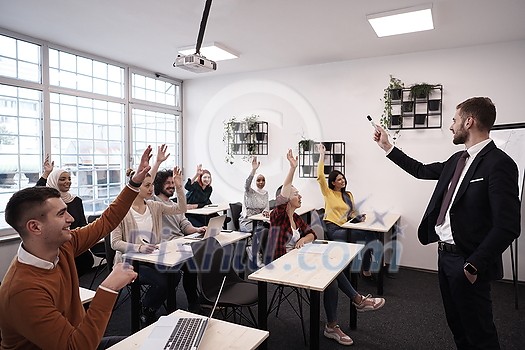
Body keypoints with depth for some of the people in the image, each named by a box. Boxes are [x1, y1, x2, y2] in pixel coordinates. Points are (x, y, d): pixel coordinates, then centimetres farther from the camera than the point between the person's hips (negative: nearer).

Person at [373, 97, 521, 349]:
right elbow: (422, 170, 19)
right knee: (456, 323, 22)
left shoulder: (499, 164, -18)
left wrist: (473, 265, -21)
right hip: (445, 253, 8)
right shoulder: (458, 160, 8)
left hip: (466, 261, -8)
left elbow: (507, 226, -22)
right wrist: (387, 146, 19)